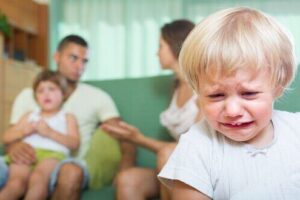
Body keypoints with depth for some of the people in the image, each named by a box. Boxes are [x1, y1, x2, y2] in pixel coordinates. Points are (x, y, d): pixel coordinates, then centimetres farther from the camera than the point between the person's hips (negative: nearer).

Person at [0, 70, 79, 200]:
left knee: (37, 179, -37)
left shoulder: (67, 118, 21)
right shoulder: (29, 116, 31)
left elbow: (74, 143, 5)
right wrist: (23, 132, 3)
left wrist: (49, 132, -7)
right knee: (16, 182, -30)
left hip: (52, 154, -3)